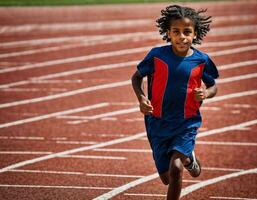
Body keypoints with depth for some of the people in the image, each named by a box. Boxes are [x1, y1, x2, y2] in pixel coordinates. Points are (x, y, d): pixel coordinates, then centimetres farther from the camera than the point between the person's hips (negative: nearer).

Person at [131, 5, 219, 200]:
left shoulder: (201, 60, -9)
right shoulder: (157, 55, -12)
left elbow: (213, 86, 6)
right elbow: (137, 77, 2)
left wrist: (206, 93, -17)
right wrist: (141, 98, -16)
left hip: (187, 123, -1)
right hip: (158, 123, 1)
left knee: (175, 168, -22)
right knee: (166, 177, 12)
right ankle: (188, 158, 45)